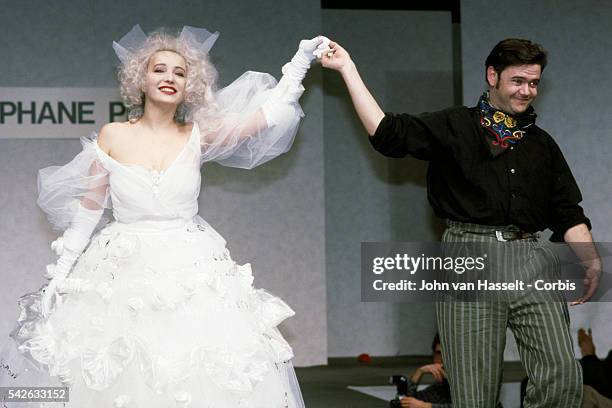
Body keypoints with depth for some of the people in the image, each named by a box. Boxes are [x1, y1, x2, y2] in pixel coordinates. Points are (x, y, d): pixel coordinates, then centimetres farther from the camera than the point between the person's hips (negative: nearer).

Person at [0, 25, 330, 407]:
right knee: (114, 377, 1)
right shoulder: (113, 136, 0)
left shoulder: (197, 136, 2)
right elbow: (88, 209, 5)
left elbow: (268, 115, 0)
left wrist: (301, 60, 0)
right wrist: (59, 273, 3)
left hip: (191, 272, 0)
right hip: (124, 272, 0)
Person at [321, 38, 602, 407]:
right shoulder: (454, 127, 10)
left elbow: (567, 213, 18)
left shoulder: (542, 144, 21)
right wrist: (348, 68, -1)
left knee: (564, 377, -10)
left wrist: (591, 260, 1)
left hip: (530, 256, 3)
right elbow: (386, 132, -2)